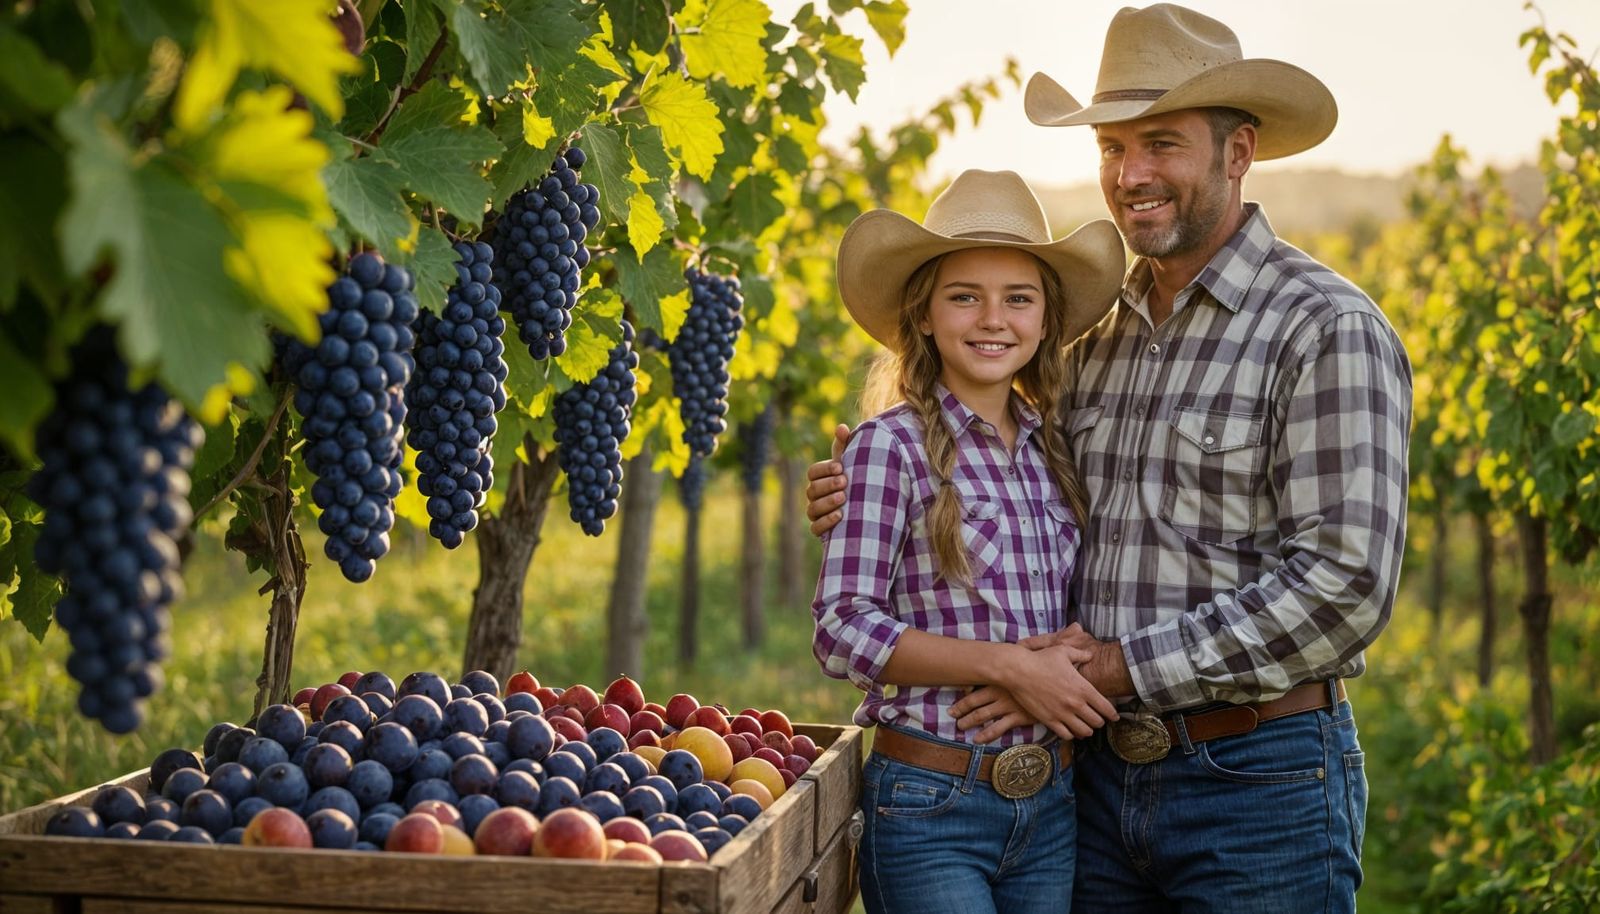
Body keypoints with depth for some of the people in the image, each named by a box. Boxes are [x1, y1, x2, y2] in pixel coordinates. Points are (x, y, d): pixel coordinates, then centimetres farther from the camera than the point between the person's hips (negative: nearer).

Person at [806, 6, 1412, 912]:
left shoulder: (1327, 329, -11)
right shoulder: (1101, 335, 11)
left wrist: (1121, 665, -18)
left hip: (1258, 783, -6)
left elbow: (1343, 586, -20)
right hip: (1104, 777, 6)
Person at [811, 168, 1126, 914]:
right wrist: (1009, 665, -18)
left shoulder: (1053, 452, 9)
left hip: (1051, 806, 5)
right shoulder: (891, 447, -7)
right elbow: (842, 629, -13)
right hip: (931, 804, -5)